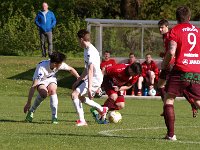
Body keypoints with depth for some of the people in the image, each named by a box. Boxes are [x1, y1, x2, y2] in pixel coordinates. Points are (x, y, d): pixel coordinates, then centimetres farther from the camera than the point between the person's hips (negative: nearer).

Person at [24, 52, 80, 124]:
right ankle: (31, 111, -11)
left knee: (52, 90, -30)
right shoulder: (42, 67, -38)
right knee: (44, 93, -34)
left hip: (51, 79, 3)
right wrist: (28, 103, -40)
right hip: (40, 80, -3)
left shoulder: (60, 65, -25)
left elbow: (71, 69, -2)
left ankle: (54, 117, -23)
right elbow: (33, 86, -39)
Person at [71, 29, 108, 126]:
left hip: (95, 79, -10)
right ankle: (102, 109, 36)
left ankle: (82, 121, -15)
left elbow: (90, 71, -26)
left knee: (75, 95, -17)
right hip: (92, 79, 10)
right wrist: (78, 81, 26)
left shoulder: (91, 52, -21)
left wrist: (89, 88, -29)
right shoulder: (87, 50, 12)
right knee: (80, 97, 25)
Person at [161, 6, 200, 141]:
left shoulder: (175, 30, 0)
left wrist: (165, 64, 6)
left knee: (169, 99, 4)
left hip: (181, 70, -4)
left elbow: (171, 51, -10)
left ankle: (171, 134, -7)